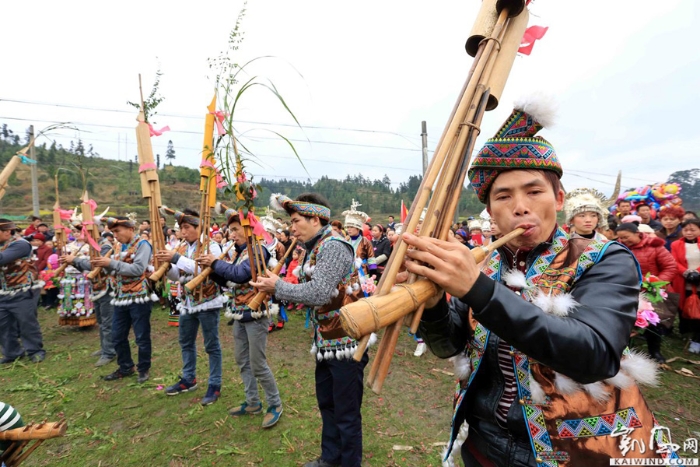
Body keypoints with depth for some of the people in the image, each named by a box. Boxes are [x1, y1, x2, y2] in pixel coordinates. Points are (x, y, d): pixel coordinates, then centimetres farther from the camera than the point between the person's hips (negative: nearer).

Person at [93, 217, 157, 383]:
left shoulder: (142, 245, -10)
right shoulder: (121, 247, 15)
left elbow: (138, 270, -21)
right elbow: (115, 270, 15)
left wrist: (112, 263, -20)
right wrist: (104, 265, -4)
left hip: (139, 298, -8)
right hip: (121, 298, 8)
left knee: (142, 337, 3)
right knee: (117, 337, 15)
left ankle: (144, 369, 19)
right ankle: (125, 367, 32)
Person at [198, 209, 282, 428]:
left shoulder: (258, 250, -15)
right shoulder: (241, 252, 12)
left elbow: (239, 275, -29)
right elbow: (228, 279, 10)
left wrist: (215, 262, -17)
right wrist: (211, 265, -4)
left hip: (255, 313, -9)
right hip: (239, 314, 9)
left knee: (258, 364, -2)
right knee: (242, 361, 16)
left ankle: (275, 404, 16)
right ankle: (253, 402, 31)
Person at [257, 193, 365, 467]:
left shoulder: (333, 246, -20)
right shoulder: (316, 248, 10)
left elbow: (318, 293, -28)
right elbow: (311, 293, 9)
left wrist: (278, 287, -16)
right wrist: (276, 289, -3)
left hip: (345, 341, -10)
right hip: (326, 342, 10)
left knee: (346, 412, 8)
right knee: (326, 403, 24)